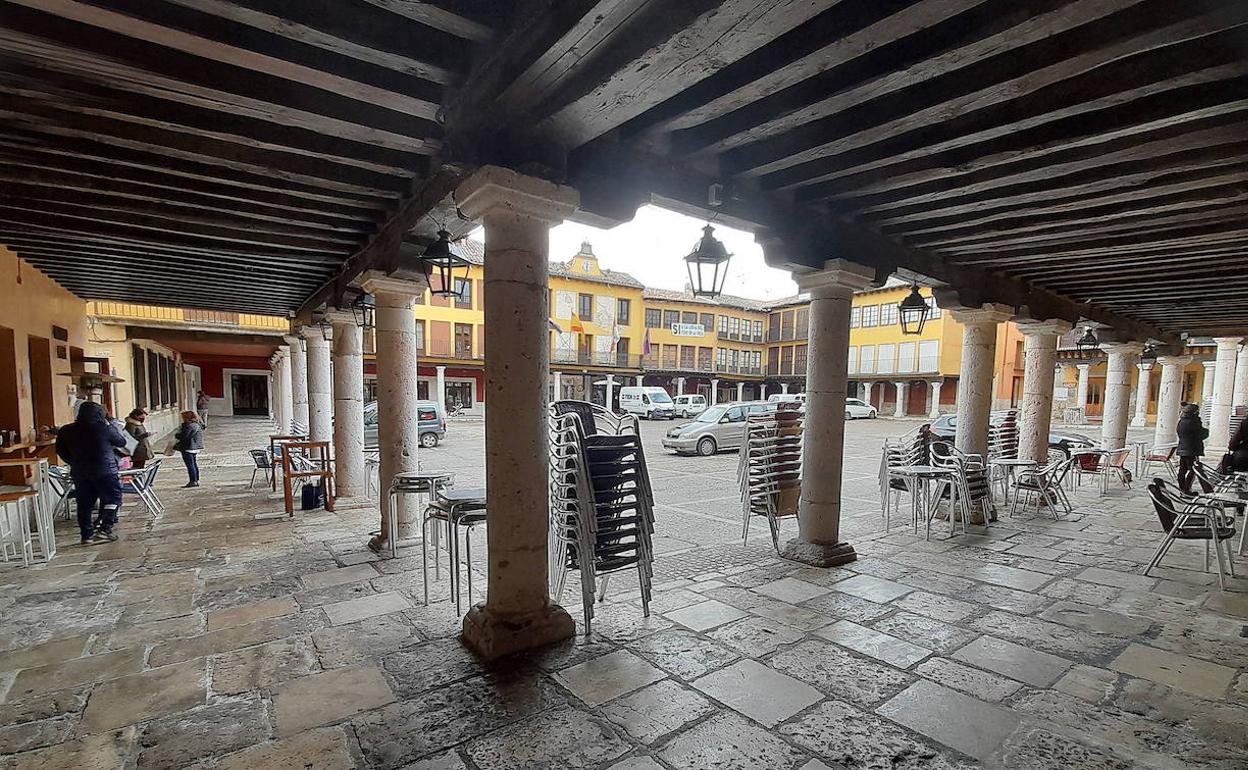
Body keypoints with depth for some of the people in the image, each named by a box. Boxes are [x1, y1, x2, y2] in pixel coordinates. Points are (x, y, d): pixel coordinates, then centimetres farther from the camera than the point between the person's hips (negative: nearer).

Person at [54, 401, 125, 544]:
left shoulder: (66, 431, 4)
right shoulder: (104, 429, -11)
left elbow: (61, 452, 9)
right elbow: (122, 442, 2)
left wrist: (75, 463, 20)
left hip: (79, 472, 5)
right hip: (105, 471, -5)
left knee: (84, 504, 11)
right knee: (113, 497, 5)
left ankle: (87, 535, 14)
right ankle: (105, 528, -6)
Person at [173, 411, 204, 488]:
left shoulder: (188, 426, -17)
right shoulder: (196, 425, 13)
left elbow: (183, 436, -21)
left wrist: (176, 435, 1)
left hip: (188, 448, -10)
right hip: (196, 447, 10)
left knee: (190, 465, -5)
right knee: (195, 464, 13)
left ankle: (193, 481, -2)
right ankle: (196, 481, 18)